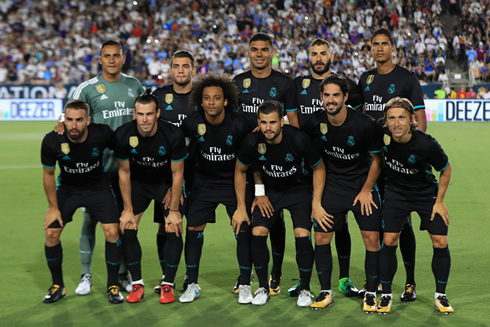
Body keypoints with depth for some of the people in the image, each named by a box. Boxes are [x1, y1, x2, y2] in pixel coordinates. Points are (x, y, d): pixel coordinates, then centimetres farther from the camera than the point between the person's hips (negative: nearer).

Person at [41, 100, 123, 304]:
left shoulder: (102, 134, -27)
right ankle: (57, 286, 13)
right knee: (51, 233, -8)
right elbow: (48, 174, -7)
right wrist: (53, 207, -3)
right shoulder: (52, 141, -25)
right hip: (67, 189, 1)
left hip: (98, 186, -1)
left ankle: (113, 286, 6)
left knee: (112, 232, -14)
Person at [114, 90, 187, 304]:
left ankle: (168, 285, 3)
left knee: (174, 231, -12)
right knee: (127, 229, -8)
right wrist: (128, 209, -8)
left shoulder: (173, 135, -28)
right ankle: (137, 284, 5)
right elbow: (124, 172, -9)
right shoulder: (123, 135, -23)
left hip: (167, 183, -2)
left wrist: (174, 210, -14)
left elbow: (177, 174, -16)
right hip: (138, 183, 2)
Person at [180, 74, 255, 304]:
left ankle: (245, 285, 7)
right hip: (203, 181, 2)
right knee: (193, 229, -4)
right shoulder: (192, 124, -13)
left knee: (244, 231, -7)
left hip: (235, 182, -2)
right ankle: (192, 285, 9)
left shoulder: (239, 124, -18)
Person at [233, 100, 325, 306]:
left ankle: (305, 289, 3)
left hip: (299, 190, -2)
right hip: (270, 191, 2)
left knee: (302, 235, -18)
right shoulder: (252, 142, -20)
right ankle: (263, 288, 6)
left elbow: (319, 168, -10)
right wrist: (241, 208, -2)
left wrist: (316, 203, -15)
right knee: (257, 233, -14)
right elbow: (240, 171, -1)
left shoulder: (299, 139, -26)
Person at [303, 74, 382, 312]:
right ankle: (325, 292, 12)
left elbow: (377, 158, -5)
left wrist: (366, 190, -5)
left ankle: (371, 293, 6)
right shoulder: (314, 123, -10)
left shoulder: (364, 124, -18)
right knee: (321, 237, -2)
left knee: (371, 237, -7)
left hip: (362, 186, -2)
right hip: (332, 186, 2)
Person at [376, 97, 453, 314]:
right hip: (395, 192, 1)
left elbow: (446, 169, -10)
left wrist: (439, 201, -7)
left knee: (440, 243, -4)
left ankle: (440, 296, 14)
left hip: (427, 193, -1)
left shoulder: (426, 144, -28)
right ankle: (386, 295, 7)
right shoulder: (381, 135, -22)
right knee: (389, 241, -7)